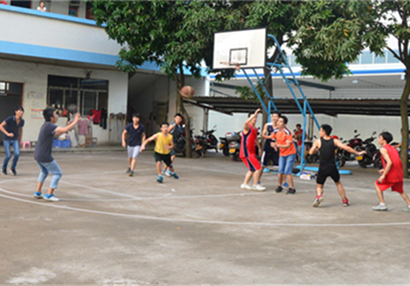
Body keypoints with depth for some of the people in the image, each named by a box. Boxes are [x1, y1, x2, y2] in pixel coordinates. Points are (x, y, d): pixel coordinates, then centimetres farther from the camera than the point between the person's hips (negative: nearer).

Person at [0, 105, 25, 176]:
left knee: (17, 154, -16)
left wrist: (20, 141, 17)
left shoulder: (22, 121, -4)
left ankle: (13, 169, 6)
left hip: (15, 140, 4)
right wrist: (7, 134, -27)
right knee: (8, 155, -10)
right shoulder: (10, 119, -20)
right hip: (7, 139, -4)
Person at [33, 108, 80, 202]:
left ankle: (38, 192, 31)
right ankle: (49, 194, 3)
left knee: (44, 172, 31)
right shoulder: (49, 126, -18)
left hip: (37, 155, 10)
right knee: (58, 173, 2)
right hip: (45, 157, -10)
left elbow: (55, 135, 25)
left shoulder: (46, 126, 11)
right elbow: (65, 130, -29)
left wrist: (68, 126, 16)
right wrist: (75, 121, -16)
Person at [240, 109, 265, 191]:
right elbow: (246, 122, -39)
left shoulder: (255, 129, 14)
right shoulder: (247, 127, -14)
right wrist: (255, 114, -43)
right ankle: (255, 185, 0)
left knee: (252, 169, 17)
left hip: (251, 152, 9)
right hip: (246, 153, -9)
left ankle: (244, 184, 25)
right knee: (258, 168, -9)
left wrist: (259, 148, 31)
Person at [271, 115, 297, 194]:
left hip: (290, 154, -5)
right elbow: (275, 141, 17)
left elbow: (288, 145, -25)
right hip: (282, 154, 5)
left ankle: (292, 188, 0)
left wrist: (277, 145, -34)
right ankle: (279, 186, 21)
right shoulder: (276, 131, -2)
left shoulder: (287, 132, -20)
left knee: (287, 172, -12)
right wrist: (274, 145, -5)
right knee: (280, 172, 1)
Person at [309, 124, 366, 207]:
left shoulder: (318, 141, -2)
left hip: (322, 169, -2)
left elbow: (311, 152, -4)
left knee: (319, 186, 13)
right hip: (332, 168, 2)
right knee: (338, 183, 25)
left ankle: (319, 195, -18)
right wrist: (358, 153, 4)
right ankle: (345, 201, 28)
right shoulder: (335, 141, 1)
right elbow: (346, 148, -5)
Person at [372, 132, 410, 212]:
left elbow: (389, 162, -21)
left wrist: (383, 175, -19)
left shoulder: (383, 149, -8)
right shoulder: (393, 148, 17)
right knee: (400, 190, 26)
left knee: (378, 184, 14)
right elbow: (399, 163, 18)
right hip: (399, 174, 7)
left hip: (391, 175, -7)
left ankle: (382, 204, 11)